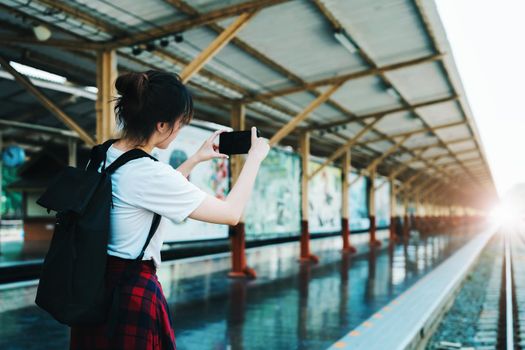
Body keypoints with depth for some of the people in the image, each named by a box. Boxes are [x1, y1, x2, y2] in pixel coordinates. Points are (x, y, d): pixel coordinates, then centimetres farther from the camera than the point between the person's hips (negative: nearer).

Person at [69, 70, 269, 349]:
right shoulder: (148, 173, -24)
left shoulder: (102, 156, 0)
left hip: (94, 286, 8)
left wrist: (195, 159, 18)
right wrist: (254, 158, -4)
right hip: (134, 292, -8)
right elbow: (232, 213, -16)